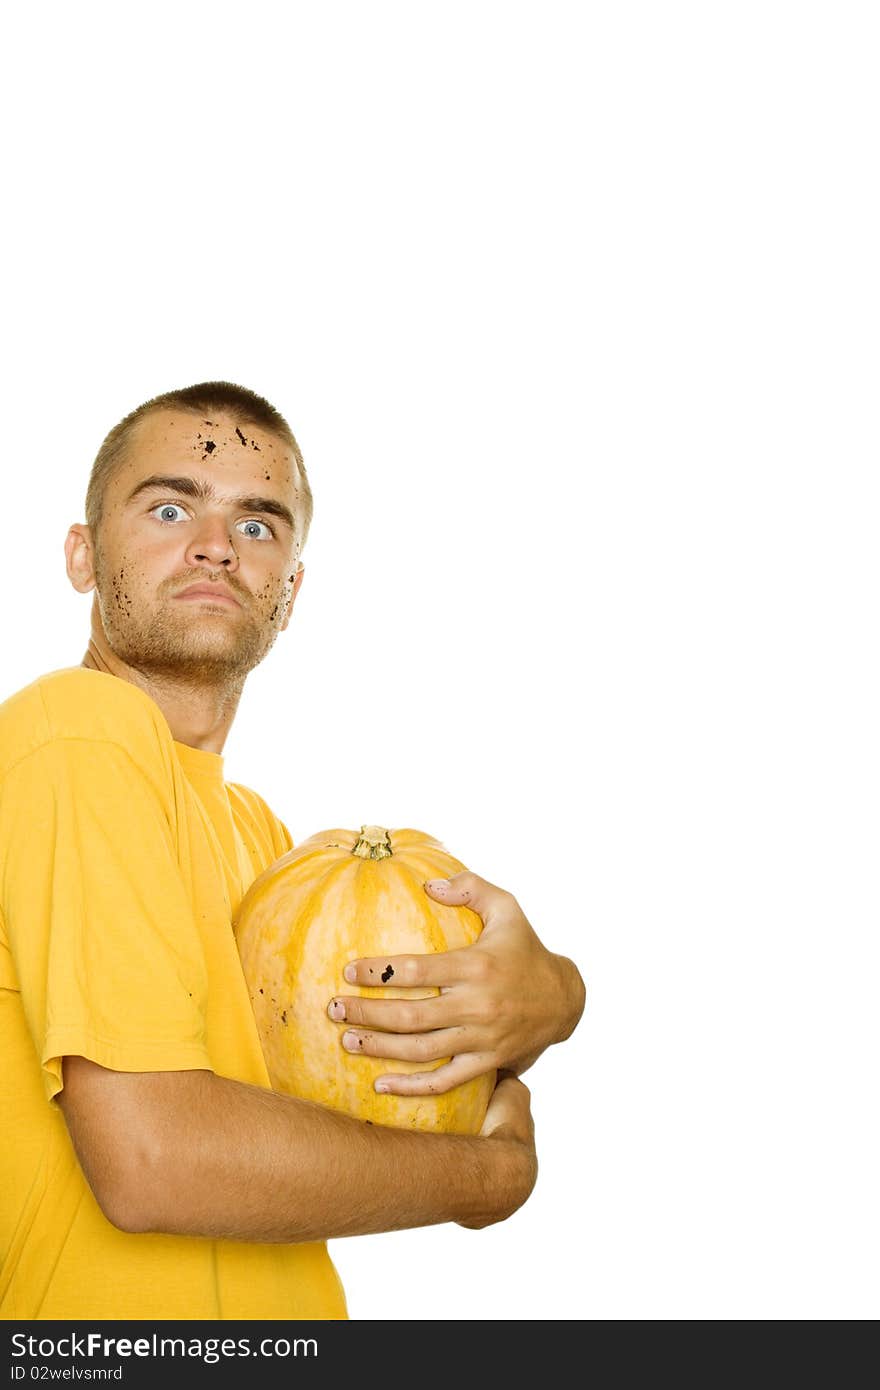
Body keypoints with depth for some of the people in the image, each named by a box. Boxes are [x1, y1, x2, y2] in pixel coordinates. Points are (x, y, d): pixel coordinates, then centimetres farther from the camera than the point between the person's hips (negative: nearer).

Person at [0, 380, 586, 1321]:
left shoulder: (251, 824, 10)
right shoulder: (77, 737, -19)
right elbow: (150, 1157, -27)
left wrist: (545, 998, -15)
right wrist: (490, 1173, -15)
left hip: (277, 1314, 8)